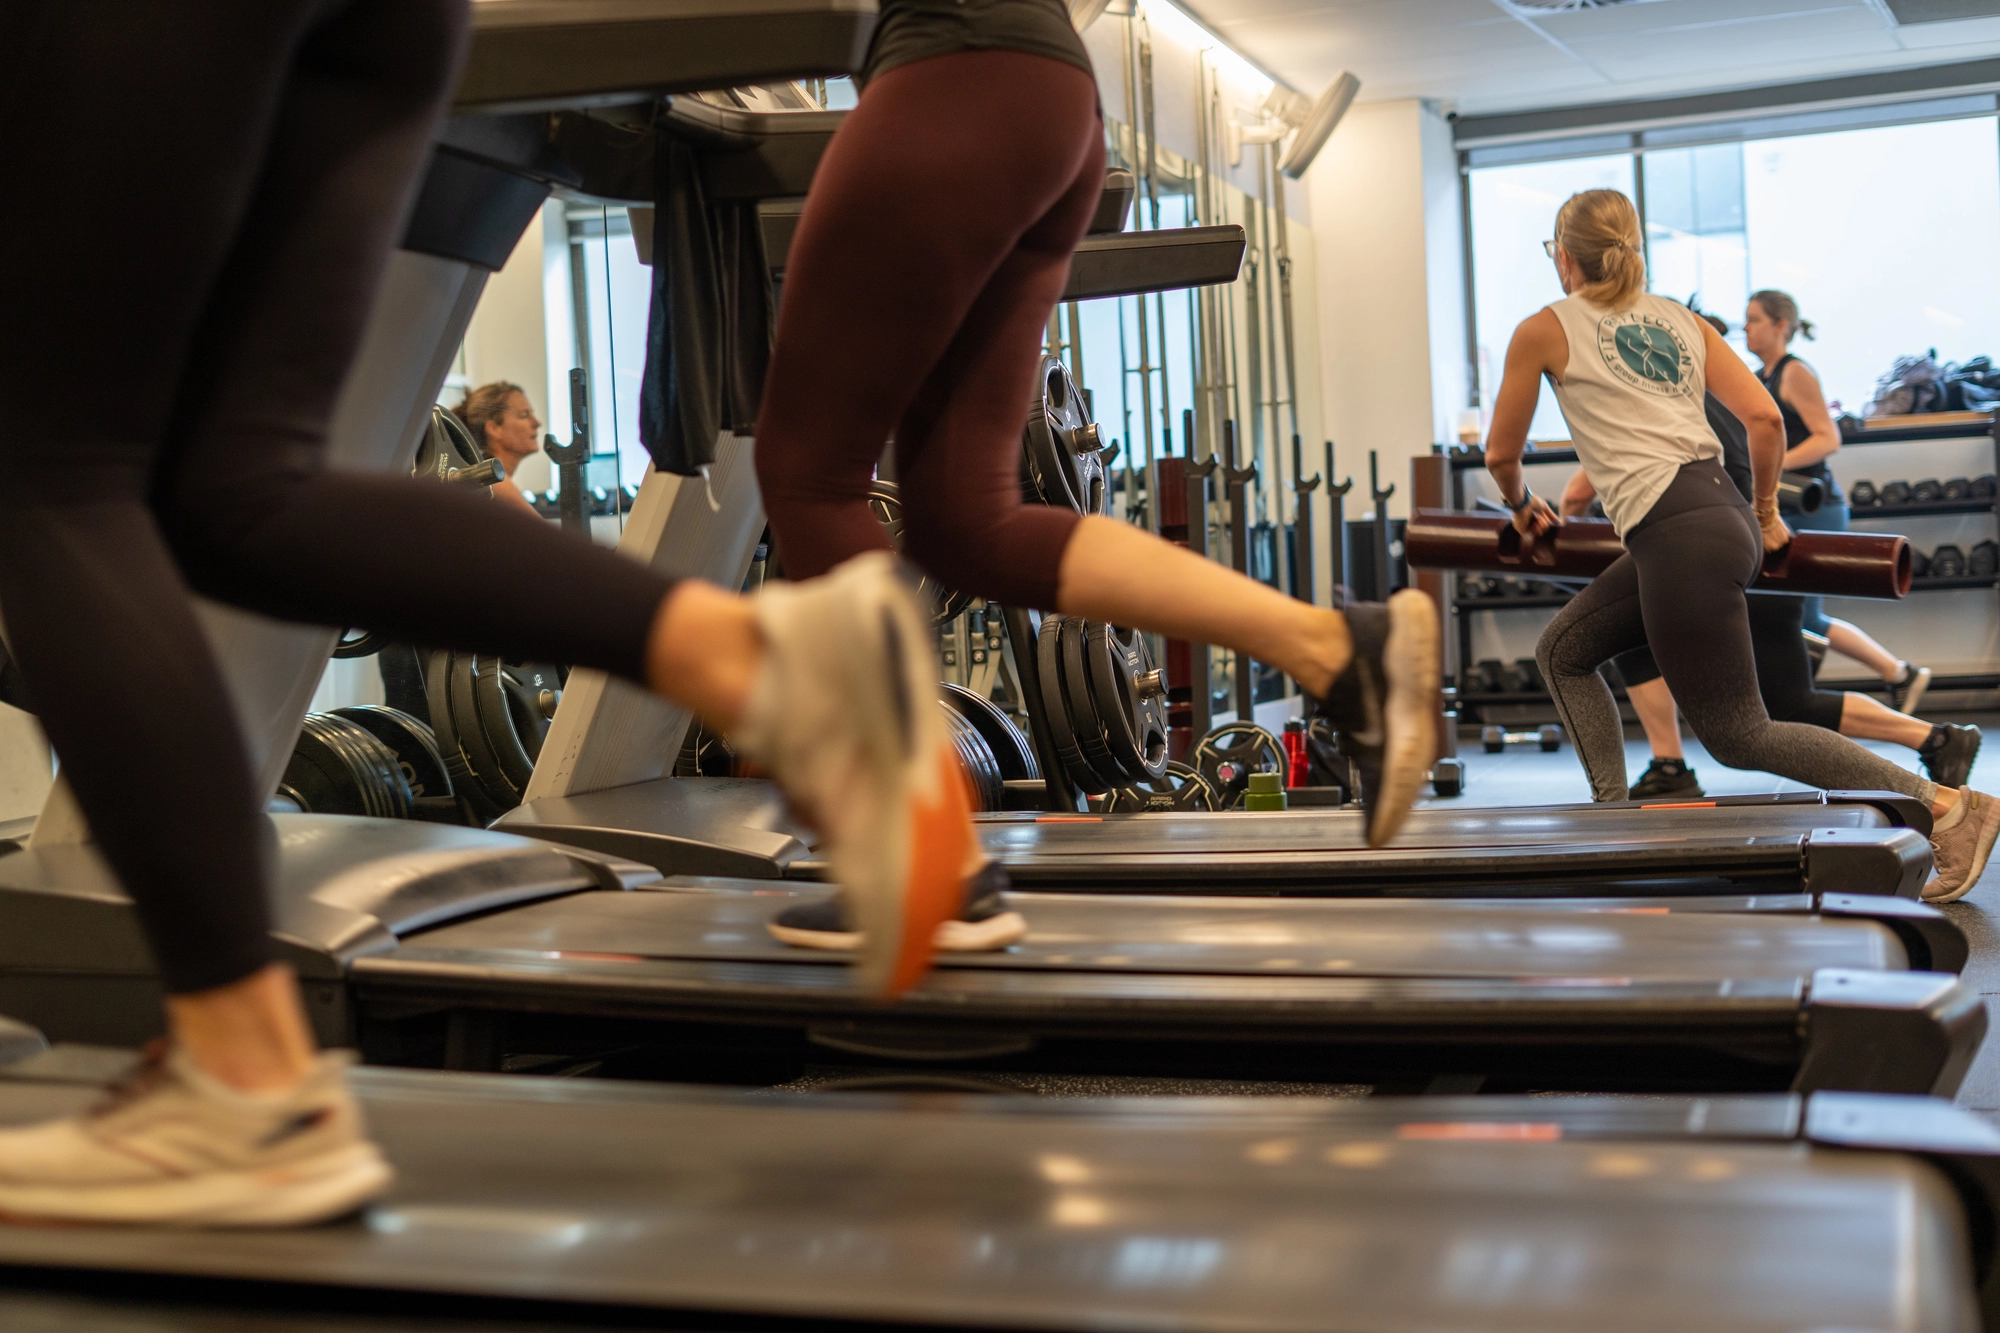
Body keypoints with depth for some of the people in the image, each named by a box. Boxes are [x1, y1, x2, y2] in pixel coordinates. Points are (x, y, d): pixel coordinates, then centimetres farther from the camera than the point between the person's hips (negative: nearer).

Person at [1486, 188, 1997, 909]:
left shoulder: (1544, 331, 3)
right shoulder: (1682, 320, 17)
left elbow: (1501, 453, 12)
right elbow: (1765, 417, 9)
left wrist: (1521, 505, 34)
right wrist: (1764, 513, 23)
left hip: (1678, 538, -8)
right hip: (1724, 518, 8)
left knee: (1739, 735, -1)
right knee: (1563, 650, 20)